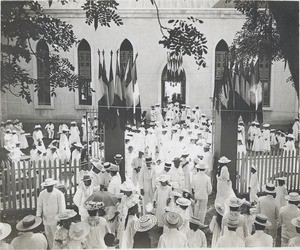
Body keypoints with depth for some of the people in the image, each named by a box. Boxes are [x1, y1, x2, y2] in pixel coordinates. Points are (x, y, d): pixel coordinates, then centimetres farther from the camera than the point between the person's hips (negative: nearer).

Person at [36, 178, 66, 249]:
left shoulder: (59, 194, -13)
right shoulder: (42, 194, 1)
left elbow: (62, 208, -10)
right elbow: (39, 205, 11)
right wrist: (38, 215, -1)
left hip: (55, 220, -5)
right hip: (46, 220, 5)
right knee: (48, 236, 16)